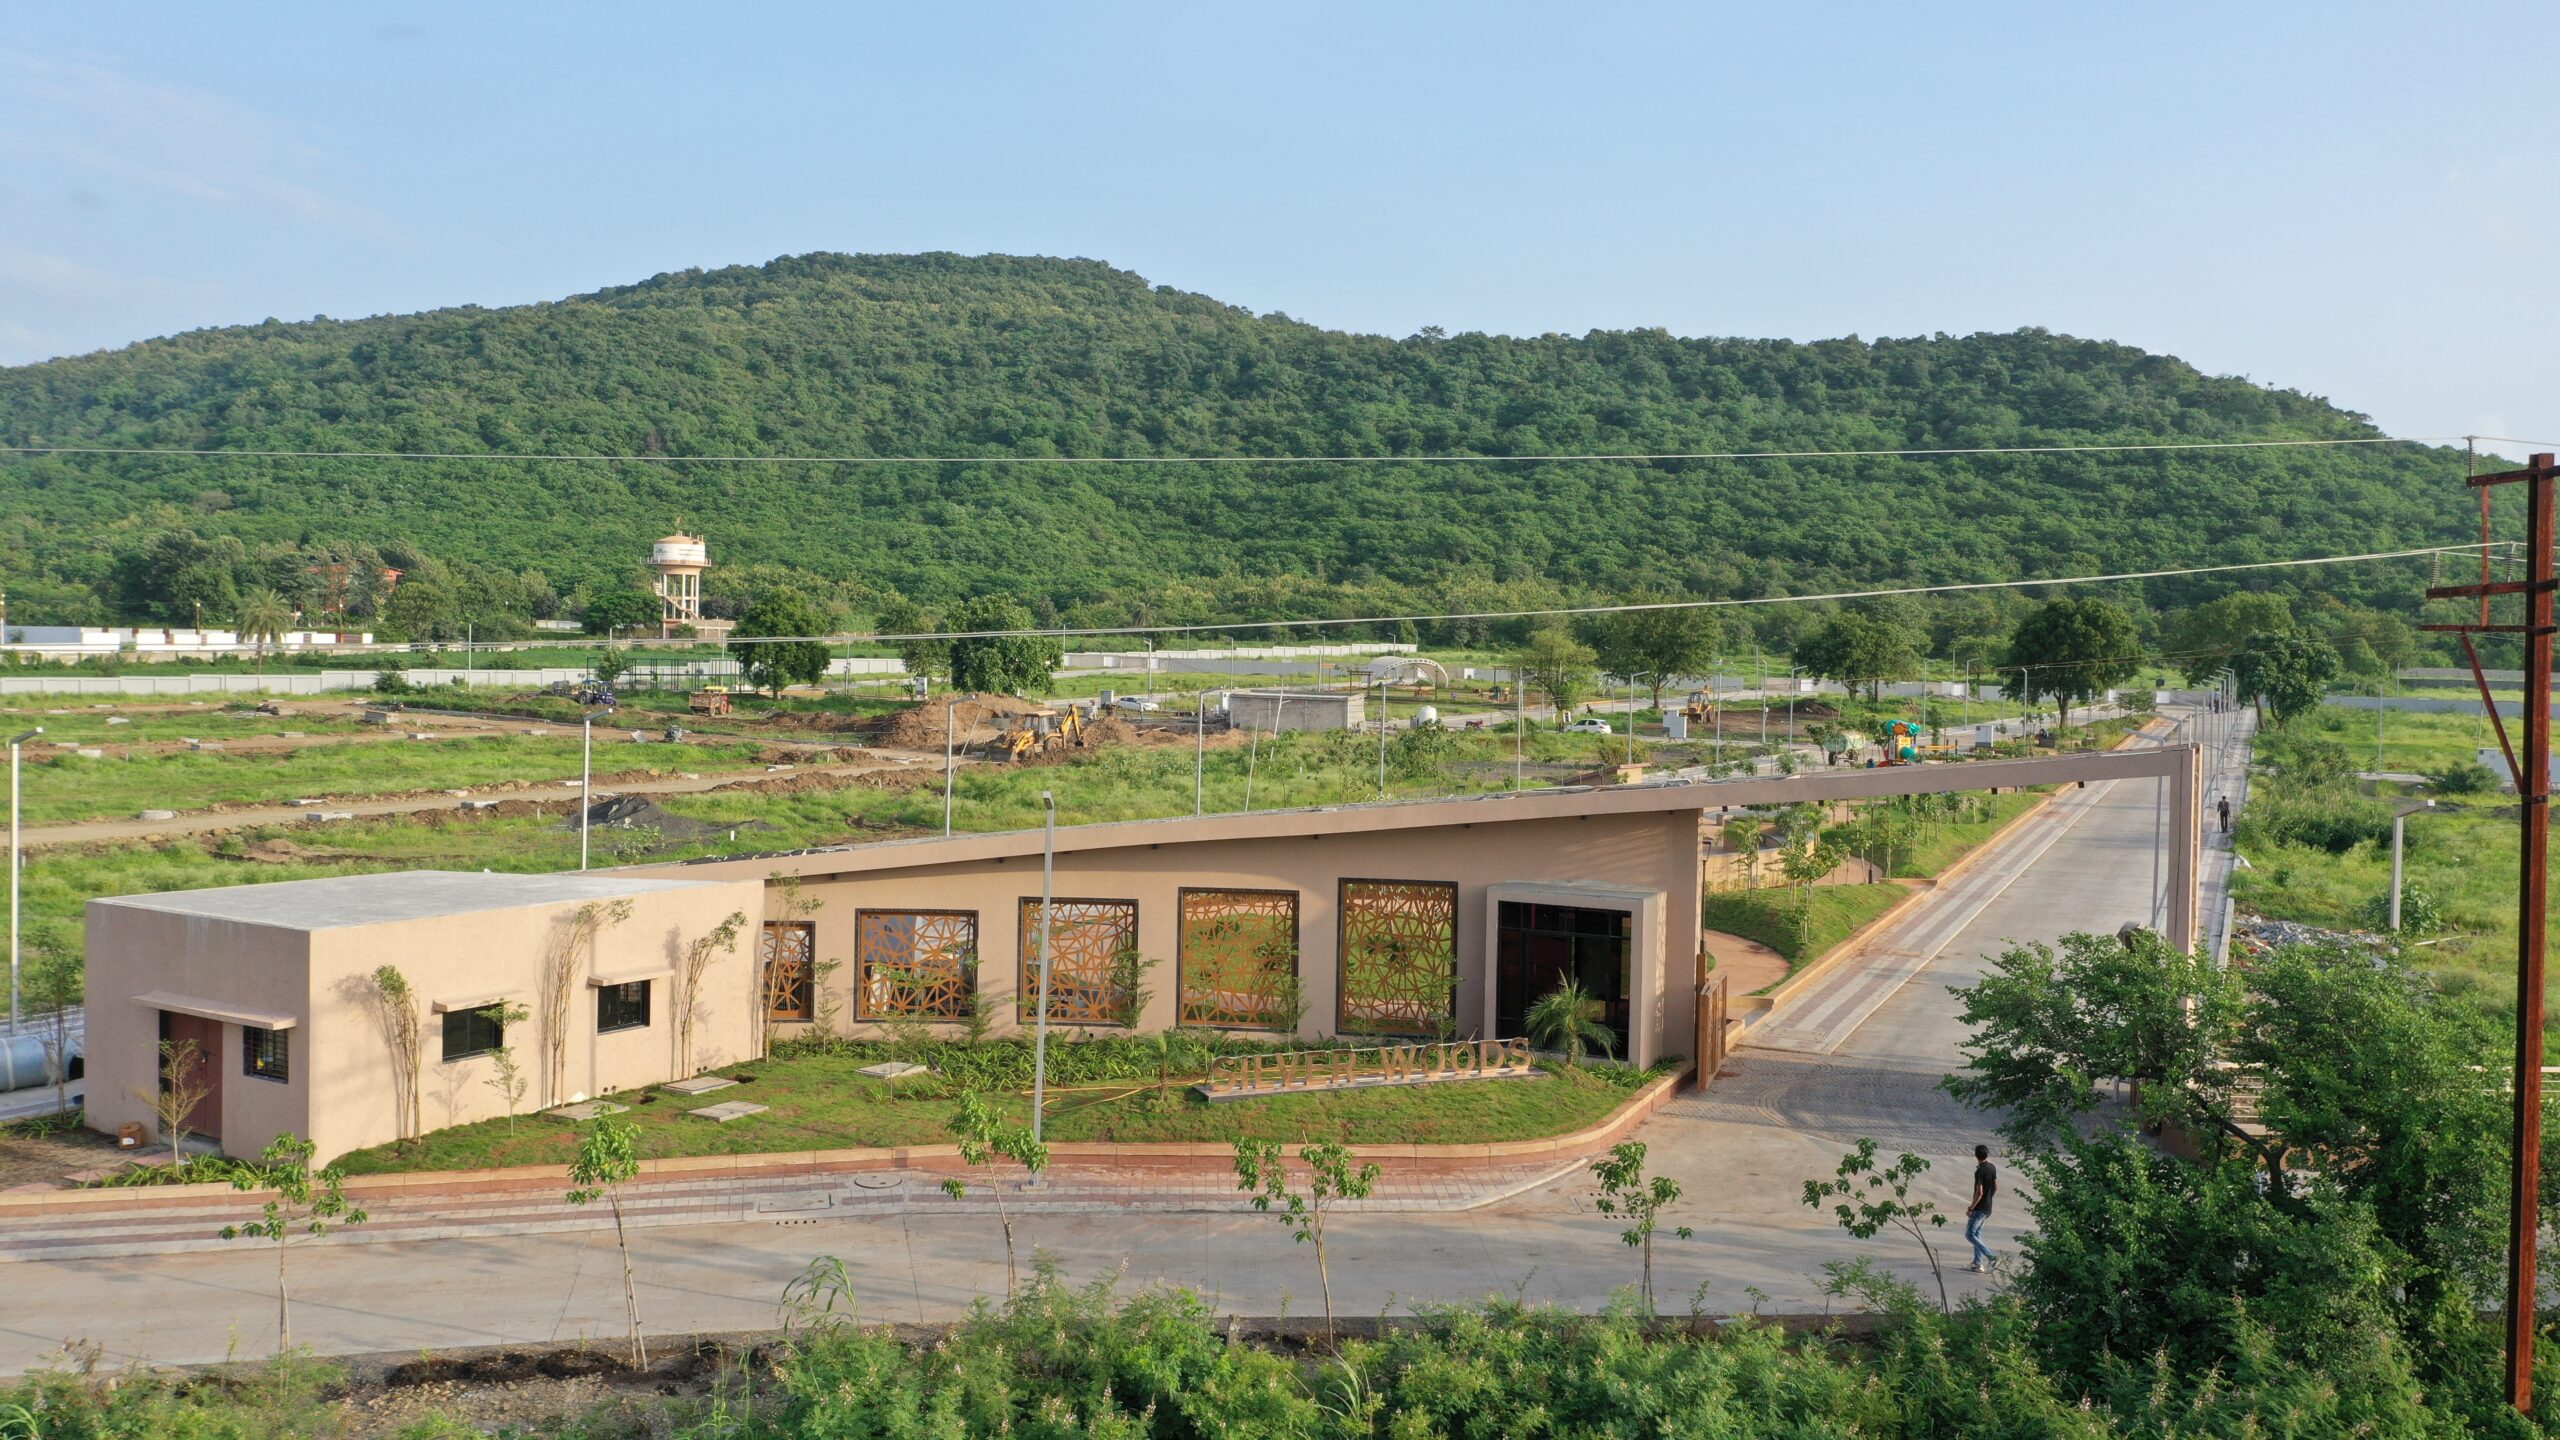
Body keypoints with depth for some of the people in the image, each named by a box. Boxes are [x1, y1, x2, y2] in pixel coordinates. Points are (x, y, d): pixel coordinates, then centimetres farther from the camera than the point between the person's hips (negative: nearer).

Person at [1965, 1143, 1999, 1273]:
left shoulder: (1980, 1171, -21)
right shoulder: (1993, 1168, 4)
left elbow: (1979, 1193, -24)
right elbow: (1996, 1188, 14)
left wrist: (1970, 1208, -16)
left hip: (1979, 1208, -9)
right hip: (1988, 1208, 9)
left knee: (1970, 1235, -4)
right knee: (1976, 1234, 15)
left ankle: (1992, 1258, -11)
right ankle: (1977, 1264, 14)